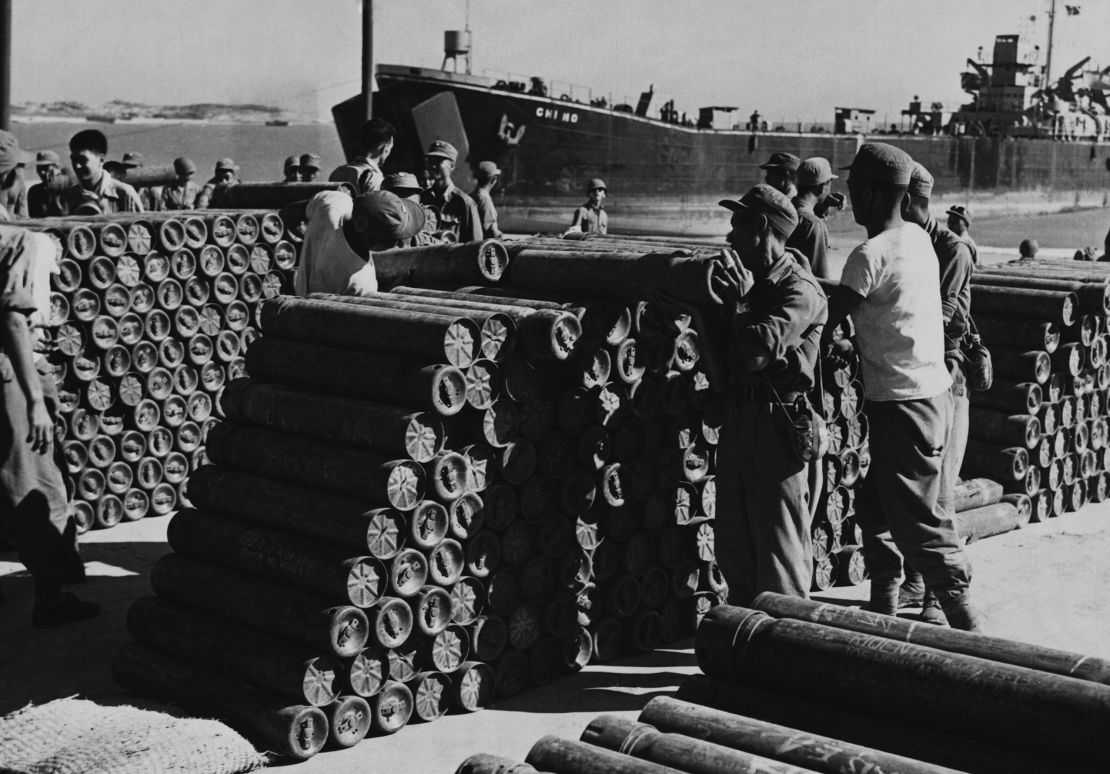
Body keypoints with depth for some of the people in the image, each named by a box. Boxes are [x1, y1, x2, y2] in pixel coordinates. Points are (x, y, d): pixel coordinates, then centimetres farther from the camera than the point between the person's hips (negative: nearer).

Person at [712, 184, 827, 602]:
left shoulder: (799, 291, -14)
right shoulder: (748, 279, 13)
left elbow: (757, 351, -25)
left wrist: (740, 301, -12)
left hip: (776, 422, -9)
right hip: (738, 416, 9)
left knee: (778, 541, -1)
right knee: (732, 541, 15)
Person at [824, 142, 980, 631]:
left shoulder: (870, 256, -18)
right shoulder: (917, 238, 8)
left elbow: (826, 323, -14)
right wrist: (852, 345, 13)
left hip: (902, 404, -9)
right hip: (930, 389, 9)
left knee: (920, 524, -3)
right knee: (875, 510, 19)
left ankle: (966, 625, 1)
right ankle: (883, 613, 27)